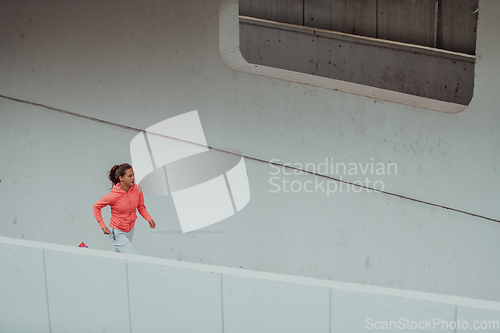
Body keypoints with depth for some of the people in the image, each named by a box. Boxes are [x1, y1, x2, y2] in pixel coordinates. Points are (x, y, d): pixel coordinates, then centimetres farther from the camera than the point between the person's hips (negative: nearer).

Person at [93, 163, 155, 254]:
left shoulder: (137, 189, -11)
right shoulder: (113, 195, -25)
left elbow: (141, 207, 5)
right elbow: (96, 206, -9)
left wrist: (149, 218, -12)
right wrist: (102, 226, -13)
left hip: (130, 230, 6)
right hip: (118, 234, -6)